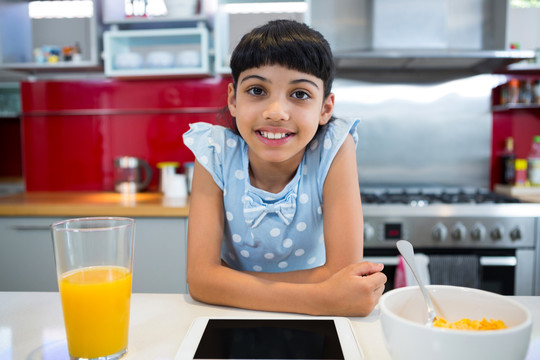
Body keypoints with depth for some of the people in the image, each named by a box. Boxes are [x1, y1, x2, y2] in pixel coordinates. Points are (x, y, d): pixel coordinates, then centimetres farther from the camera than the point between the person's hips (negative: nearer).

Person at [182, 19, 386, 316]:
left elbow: (343, 272, -22)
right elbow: (201, 277, -23)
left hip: (312, 328, 0)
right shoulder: (215, 153, -16)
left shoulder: (335, 147, -18)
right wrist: (321, 299, -32)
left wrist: (232, 281, -22)